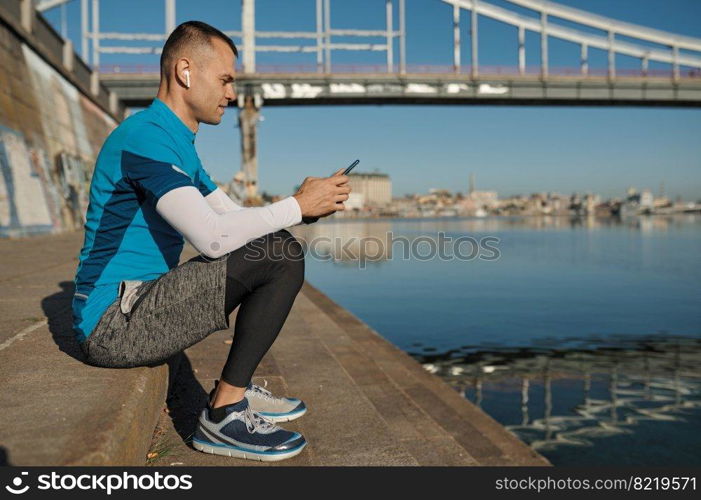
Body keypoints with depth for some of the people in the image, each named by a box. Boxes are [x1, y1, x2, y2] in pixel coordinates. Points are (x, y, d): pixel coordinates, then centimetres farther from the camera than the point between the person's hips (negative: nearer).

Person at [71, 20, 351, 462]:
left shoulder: (178, 144, 16)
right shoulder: (144, 137, -17)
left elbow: (236, 217, 15)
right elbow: (212, 237, -27)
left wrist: (307, 203, 0)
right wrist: (298, 205, -16)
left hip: (139, 305, 10)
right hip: (114, 323, -10)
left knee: (274, 245, 15)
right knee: (283, 256, -19)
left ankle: (238, 389, 12)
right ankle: (224, 414, -12)